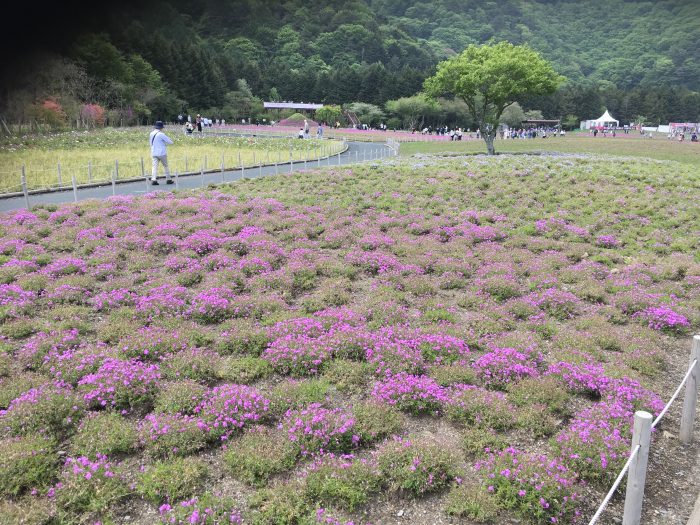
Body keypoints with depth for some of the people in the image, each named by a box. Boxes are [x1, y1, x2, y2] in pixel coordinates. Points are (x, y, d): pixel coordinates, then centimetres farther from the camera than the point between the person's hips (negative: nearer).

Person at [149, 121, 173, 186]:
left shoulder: (151, 134, 8)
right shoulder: (161, 134, -13)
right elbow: (170, 142, -12)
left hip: (154, 153, 5)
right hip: (162, 153, -5)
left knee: (155, 166, -2)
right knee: (165, 166, 9)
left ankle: (153, 179, -17)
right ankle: (168, 179, 15)